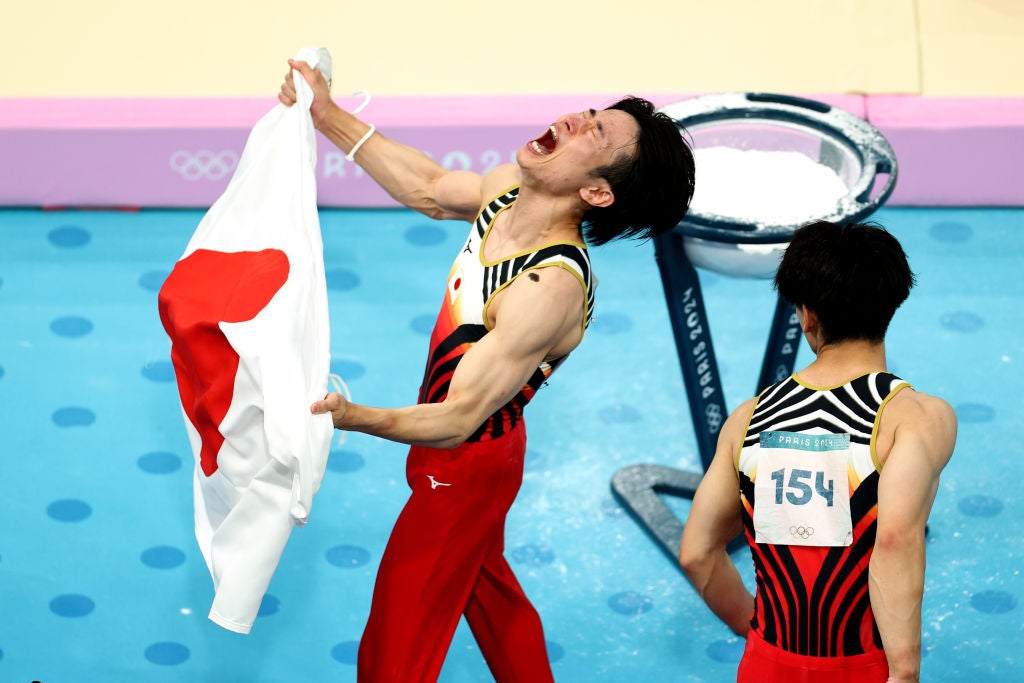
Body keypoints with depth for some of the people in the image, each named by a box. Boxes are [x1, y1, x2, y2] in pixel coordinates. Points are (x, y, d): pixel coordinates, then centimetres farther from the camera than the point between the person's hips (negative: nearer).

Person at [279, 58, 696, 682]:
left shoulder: (554, 287, -38)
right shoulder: (510, 189, -14)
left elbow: (458, 420, -36)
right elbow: (428, 188, 10)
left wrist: (354, 417, -52)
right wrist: (327, 116, 6)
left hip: (464, 467, -9)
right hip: (466, 447, 9)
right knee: (488, 587, 32)